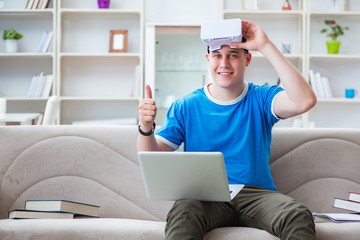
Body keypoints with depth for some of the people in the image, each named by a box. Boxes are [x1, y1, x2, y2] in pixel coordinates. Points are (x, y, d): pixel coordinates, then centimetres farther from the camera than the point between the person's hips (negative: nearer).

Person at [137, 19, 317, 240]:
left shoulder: (261, 98, 5)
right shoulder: (185, 106, 9)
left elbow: (305, 101, -16)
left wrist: (266, 47, -16)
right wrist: (146, 128, -18)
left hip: (255, 194, 1)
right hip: (204, 195, -1)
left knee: (299, 216, -31)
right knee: (181, 215, -37)